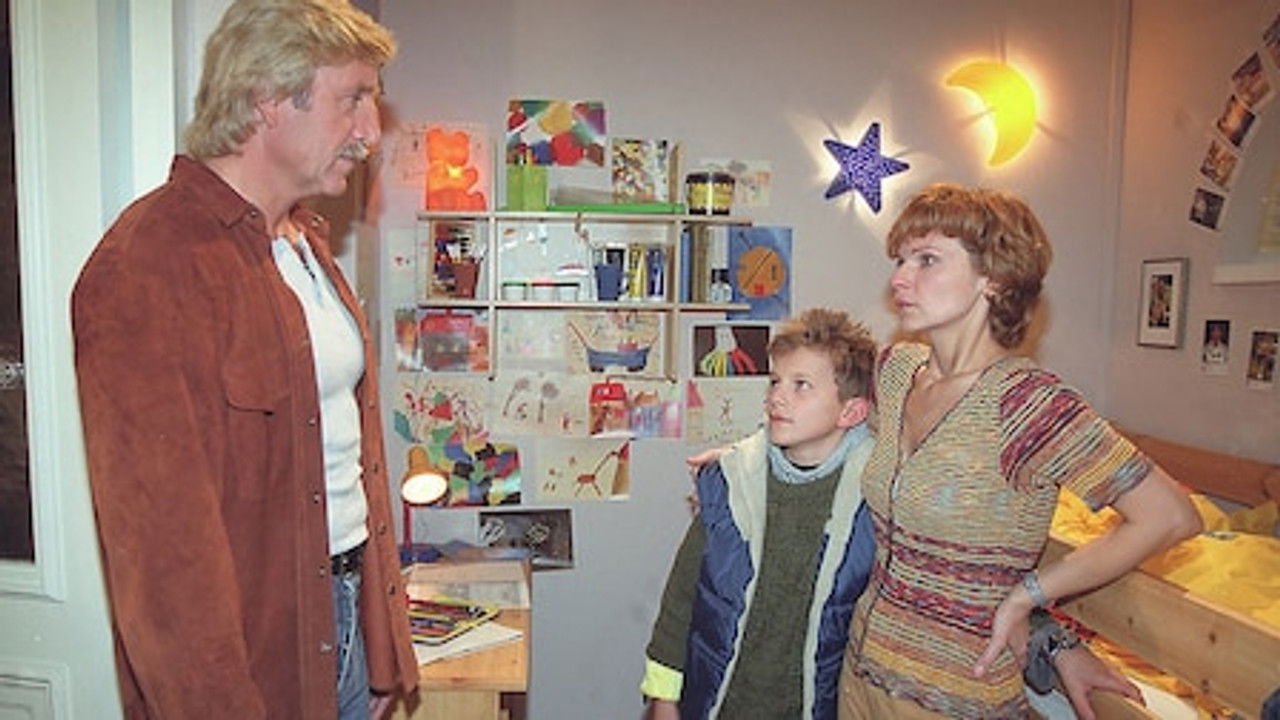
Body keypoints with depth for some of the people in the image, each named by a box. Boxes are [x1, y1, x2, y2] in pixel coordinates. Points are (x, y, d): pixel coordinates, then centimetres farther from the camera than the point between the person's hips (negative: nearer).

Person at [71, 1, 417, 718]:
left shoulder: (307, 243, 9)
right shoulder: (147, 265, -20)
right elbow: (162, 532, -22)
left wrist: (378, 614, 13)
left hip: (346, 619, 8)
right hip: (249, 658, -8)